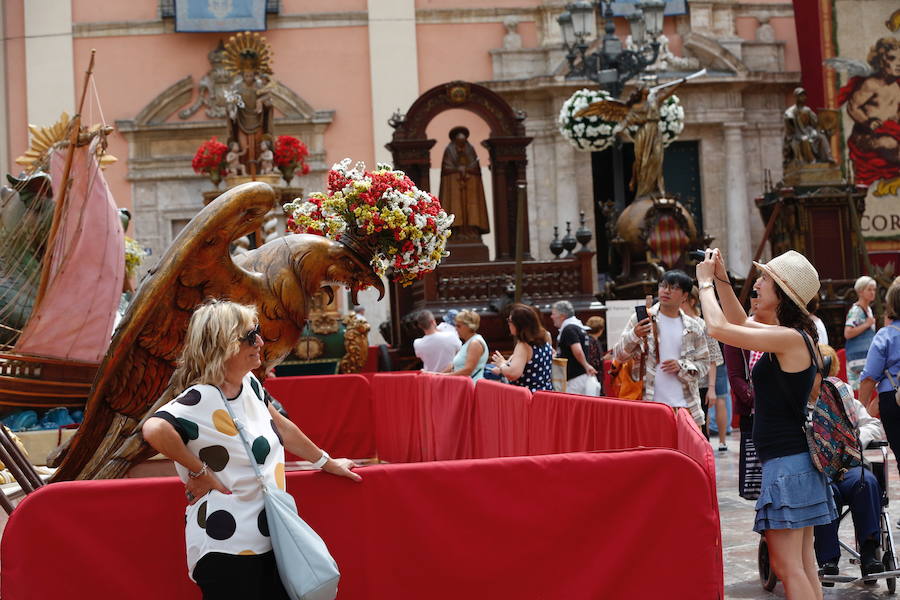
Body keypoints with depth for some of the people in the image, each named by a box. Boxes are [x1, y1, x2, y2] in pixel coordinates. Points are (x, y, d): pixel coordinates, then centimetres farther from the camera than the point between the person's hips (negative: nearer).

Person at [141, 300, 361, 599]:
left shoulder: (249, 384, 6)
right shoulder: (202, 400, -19)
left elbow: (282, 428, 22)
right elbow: (155, 429, -37)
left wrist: (327, 463, 31)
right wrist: (199, 471, -23)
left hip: (267, 538, 8)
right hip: (226, 549, -8)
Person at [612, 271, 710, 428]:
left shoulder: (694, 327, 11)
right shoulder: (642, 319, 5)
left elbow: (704, 364, 14)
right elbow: (619, 355, 2)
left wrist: (681, 366, -6)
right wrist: (634, 335, -18)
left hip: (684, 406, 2)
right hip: (648, 403, -2)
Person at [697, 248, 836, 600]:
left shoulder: (791, 338, -18)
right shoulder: (794, 336, 11)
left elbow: (718, 328, -19)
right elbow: (740, 323, 26)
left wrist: (705, 281, -3)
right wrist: (722, 280, 15)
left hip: (786, 462, -10)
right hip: (797, 460, 10)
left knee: (785, 564, -9)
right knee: (802, 560, 14)